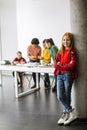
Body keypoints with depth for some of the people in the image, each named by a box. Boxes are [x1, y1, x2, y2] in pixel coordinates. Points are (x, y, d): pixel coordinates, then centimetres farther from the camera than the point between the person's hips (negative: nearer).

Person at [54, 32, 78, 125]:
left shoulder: (72, 51, -4)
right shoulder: (60, 51, 11)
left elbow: (72, 65, -14)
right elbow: (55, 64, 3)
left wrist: (60, 64, -6)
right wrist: (65, 65, -12)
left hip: (68, 75, -5)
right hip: (59, 75, 5)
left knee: (67, 96, 3)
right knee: (60, 96, 0)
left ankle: (66, 114, 18)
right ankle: (72, 113, 15)